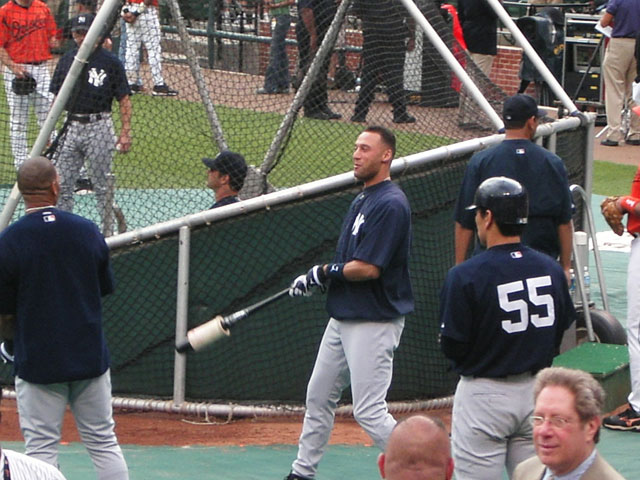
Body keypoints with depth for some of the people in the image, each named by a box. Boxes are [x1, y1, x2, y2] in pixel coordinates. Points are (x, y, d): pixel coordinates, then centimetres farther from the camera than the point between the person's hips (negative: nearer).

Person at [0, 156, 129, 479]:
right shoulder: (87, 231, -1)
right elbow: (106, 288, 11)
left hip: (37, 360, -3)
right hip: (90, 356, 3)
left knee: (41, 448, 2)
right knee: (103, 442, 10)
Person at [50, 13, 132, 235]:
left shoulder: (110, 62, -3)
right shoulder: (67, 60, 9)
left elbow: (124, 100, -2)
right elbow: (57, 98, 14)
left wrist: (125, 132, -10)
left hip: (99, 127, -4)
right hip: (70, 126, 4)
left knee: (102, 186, 1)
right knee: (63, 184, 3)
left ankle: (109, 231, 10)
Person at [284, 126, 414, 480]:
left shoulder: (390, 204, -18)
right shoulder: (362, 200, 14)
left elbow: (368, 268, -24)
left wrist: (324, 273, -11)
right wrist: (314, 281, 2)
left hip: (374, 322, -10)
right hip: (342, 317, 10)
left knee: (368, 410, -13)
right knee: (318, 397, 18)